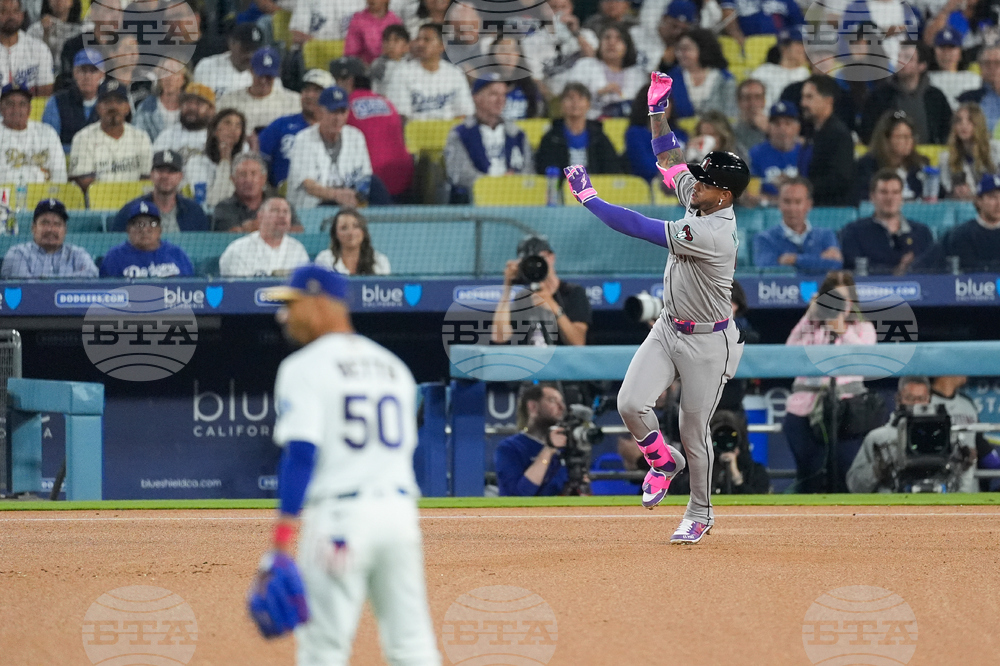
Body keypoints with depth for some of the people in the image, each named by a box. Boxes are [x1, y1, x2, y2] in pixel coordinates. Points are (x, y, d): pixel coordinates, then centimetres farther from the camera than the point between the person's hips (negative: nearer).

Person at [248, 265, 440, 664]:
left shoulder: (305, 368, -5)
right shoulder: (393, 366, 16)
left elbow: (300, 455, -14)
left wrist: (280, 544, -17)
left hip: (338, 515, -6)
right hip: (399, 510, 6)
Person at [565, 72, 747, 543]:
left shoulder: (713, 234, -29)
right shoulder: (701, 203, -4)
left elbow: (639, 228, -29)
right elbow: (668, 160, 13)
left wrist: (588, 197, -22)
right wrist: (657, 109, 1)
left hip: (708, 343, -7)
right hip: (668, 329, 7)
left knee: (693, 433, 3)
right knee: (631, 403, -10)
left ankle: (700, 514, 24)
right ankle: (663, 460, 19)